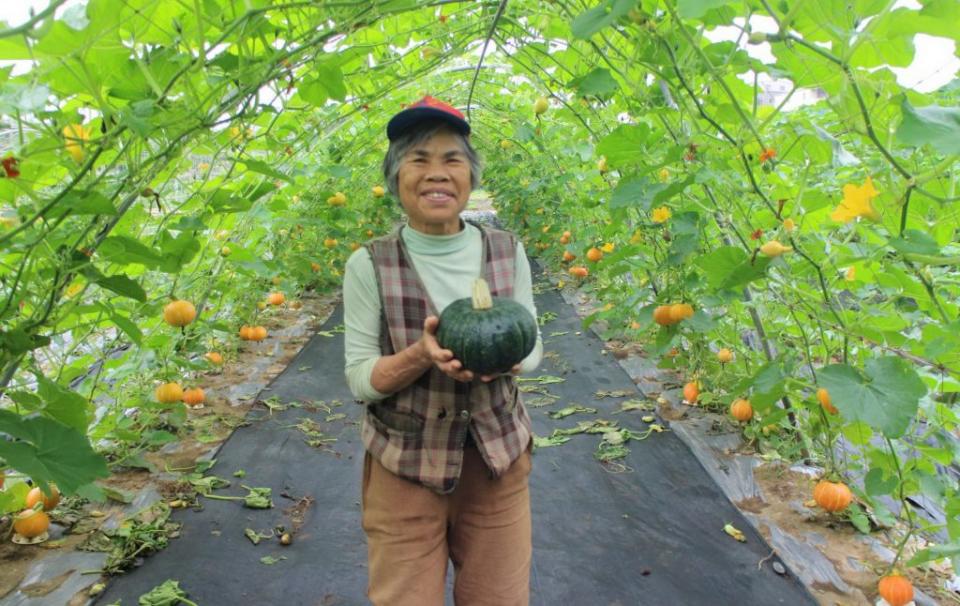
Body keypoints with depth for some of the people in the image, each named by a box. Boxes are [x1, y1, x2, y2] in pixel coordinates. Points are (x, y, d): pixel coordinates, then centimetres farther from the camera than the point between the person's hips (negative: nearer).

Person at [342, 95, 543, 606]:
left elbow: (533, 348, 3)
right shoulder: (370, 265, -11)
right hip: (404, 468, -2)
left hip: (498, 459, 3)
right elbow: (359, 380, -8)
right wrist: (420, 355, -28)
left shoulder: (507, 252, -4)